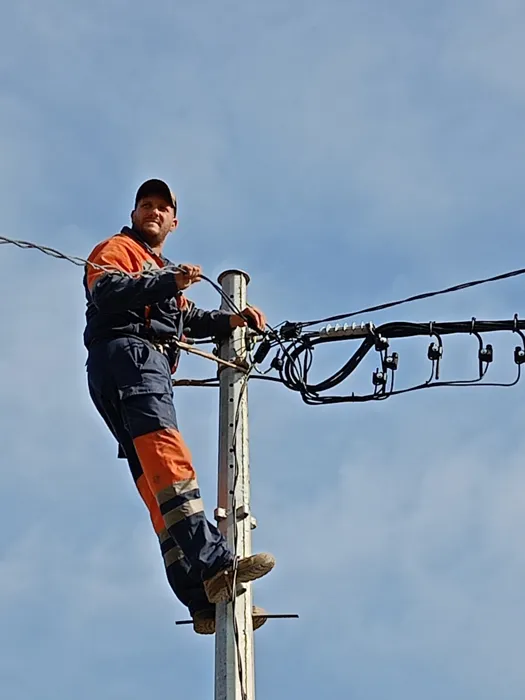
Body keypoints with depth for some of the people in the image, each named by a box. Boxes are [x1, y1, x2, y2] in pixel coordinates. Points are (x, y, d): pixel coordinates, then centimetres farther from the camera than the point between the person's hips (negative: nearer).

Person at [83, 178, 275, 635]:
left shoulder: (162, 273, 40)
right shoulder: (118, 249, 14)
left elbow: (188, 320, 28)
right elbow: (106, 291, -8)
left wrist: (232, 320, 12)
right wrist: (168, 282, -21)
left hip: (152, 369, 9)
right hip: (125, 354, -9)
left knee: (158, 484, -4)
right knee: (168, 451, -27)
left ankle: (204, 600, -14)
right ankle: (214, 562, -46)